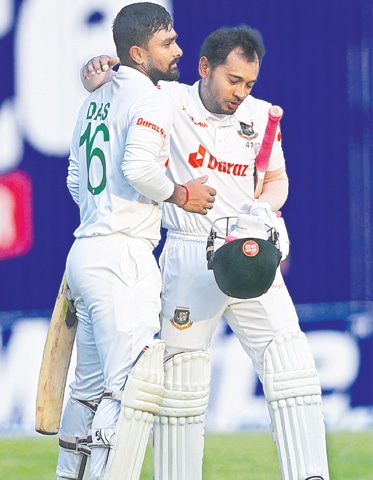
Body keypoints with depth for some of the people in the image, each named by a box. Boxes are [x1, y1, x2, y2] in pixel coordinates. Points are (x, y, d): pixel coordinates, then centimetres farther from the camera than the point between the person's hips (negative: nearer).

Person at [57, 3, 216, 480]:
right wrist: (179, 194, -8)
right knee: (133, 386, -12)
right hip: (122, 257, -9)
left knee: (91, 386, 15)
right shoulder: (151, 98, -9)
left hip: (85, 248, 10)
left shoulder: (95, 99, 18)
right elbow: (139, 167, -24)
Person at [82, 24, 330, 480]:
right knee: (179, 382, 0)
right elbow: (98, 77, 8)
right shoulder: (168, 101, -2)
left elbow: (276, 178, 14)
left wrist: (264, 206, -8)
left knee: (292, 371, -7)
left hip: (251, 257, 3)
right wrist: (97, 70, -16)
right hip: (189, 258, -3)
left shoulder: (261, 116, 6)